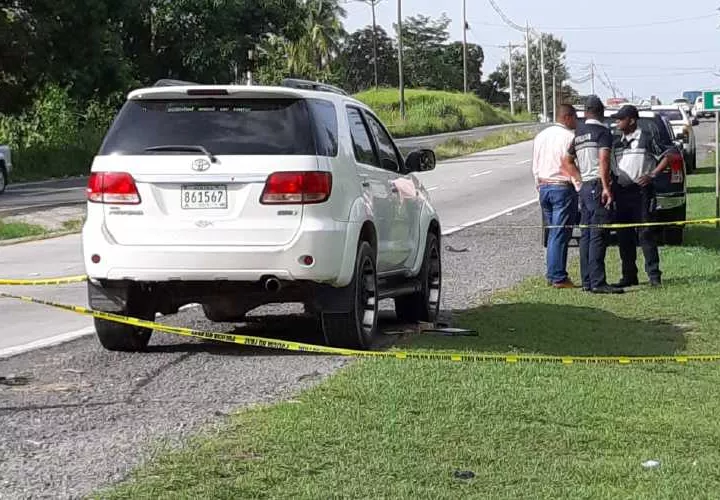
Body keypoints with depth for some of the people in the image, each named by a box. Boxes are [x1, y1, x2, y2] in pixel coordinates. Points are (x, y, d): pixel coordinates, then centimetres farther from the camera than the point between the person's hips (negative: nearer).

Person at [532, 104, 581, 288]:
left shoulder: (541, 136, 13)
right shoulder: (568, 137, -12)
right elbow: (572, 166, -15)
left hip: (544, 187, 8)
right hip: (563, 188, -8)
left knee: (553, 233, 14)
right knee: (560, 235, -5)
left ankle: (552, 275, 15)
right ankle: (558, 278, -5)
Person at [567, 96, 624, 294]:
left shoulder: (578, 133, 15)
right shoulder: (603, 131, -7)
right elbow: (603, 161, -18)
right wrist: (606, 187, -23)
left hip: (584, 187, 8)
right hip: (597, 186, -8)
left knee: (586, 236, 10)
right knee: (598, 236, -10)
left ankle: (587, 281, 12)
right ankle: (598, 282, -13)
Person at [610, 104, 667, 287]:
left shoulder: (646, 138, -2)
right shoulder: (617, 143, 17)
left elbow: (665, 158, -2)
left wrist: (651, 175, -11)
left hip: (641, 190, -6)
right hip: (621, 191, 6)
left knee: (645, 233, -8)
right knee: (624, 235, 6)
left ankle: (654, 275, -5)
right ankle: (629, 275, 13)